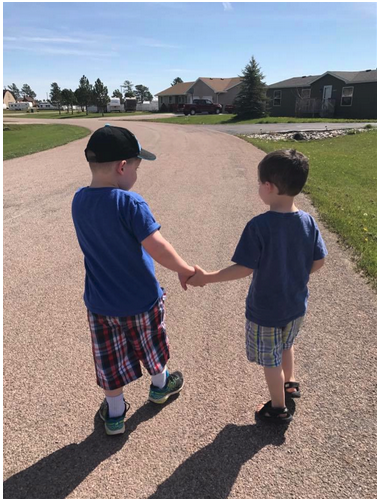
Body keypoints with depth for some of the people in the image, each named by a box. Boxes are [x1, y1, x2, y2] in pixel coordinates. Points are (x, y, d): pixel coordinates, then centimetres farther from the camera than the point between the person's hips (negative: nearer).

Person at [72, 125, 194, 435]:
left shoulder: (79, 200, -4)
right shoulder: (130, 202, -25)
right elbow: (156, 247, -31)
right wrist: (185, 270, -16)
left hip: (100, 302, 4)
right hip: (141, 299, -4)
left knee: (110, 359, 19)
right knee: (152, 346, 24)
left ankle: (114, 415, 37)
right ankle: (160, 386, 50)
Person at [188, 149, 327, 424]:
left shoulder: (259, 225, -27)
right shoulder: (308, 221, -11)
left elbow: (245, 268, -25)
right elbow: (318, 262, -3)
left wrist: (207, 277, -16)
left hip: (266, 309, -5)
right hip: (296, 304, 6)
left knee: (270, 360, 17)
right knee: (286, 344, 33)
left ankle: (279, 409, 37)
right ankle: (290, 383, 54)